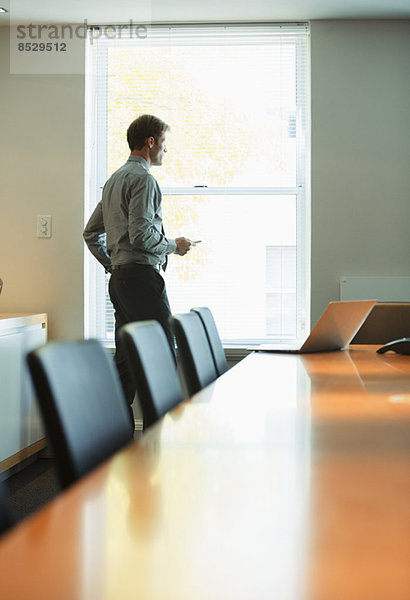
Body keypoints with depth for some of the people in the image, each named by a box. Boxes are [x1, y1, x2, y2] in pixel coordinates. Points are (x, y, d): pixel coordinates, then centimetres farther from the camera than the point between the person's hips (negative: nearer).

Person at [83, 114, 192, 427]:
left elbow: (91, 233, 24)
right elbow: (141, 234, -20)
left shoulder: (115, 179, 21)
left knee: (127, 358, 10)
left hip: (120, 279, 10)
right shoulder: (142, 178, -9)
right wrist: (174, 245, -5)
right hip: (142, 275, -10)